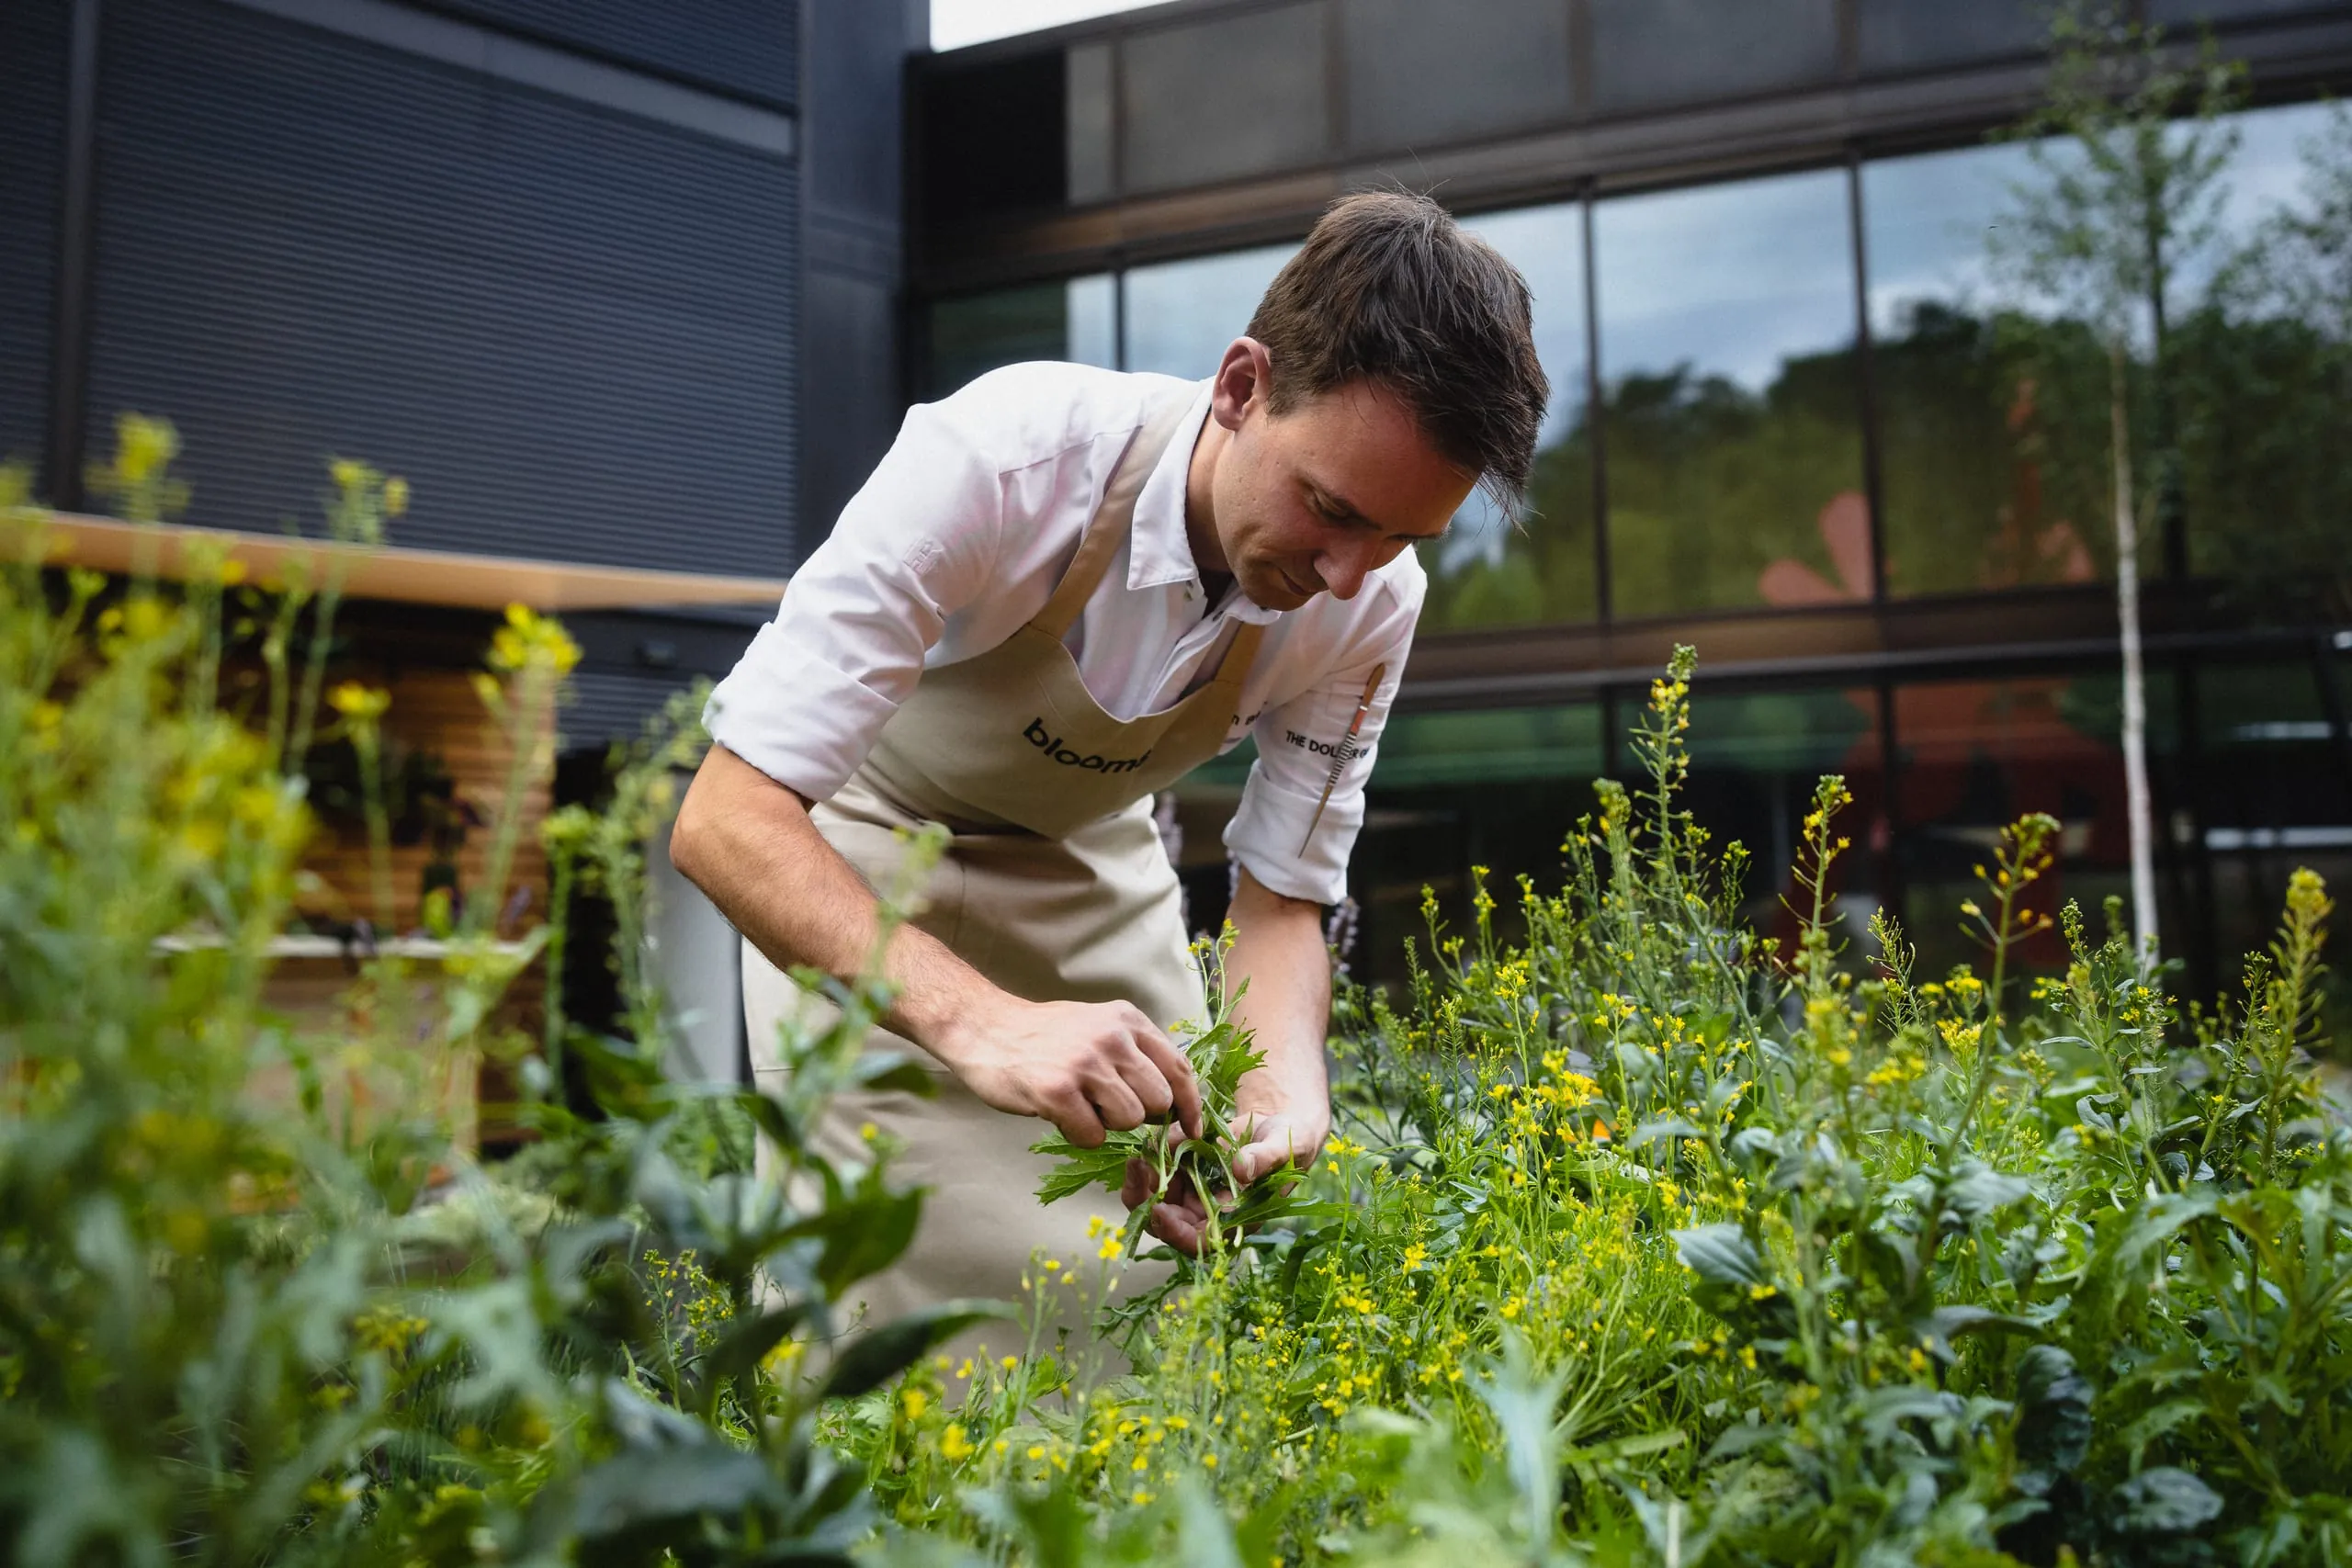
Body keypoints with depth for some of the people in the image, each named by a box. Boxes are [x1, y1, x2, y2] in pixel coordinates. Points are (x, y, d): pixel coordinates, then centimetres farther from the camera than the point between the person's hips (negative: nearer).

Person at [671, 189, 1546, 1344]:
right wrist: (984, 1022, -52)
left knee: (1179, 1271, 2)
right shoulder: (1006, 459, -37)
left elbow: (1280, 902, -10)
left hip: (1090, 856, 4)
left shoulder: (1371, 605, -21)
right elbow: (726, 820, -38)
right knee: (910, 1301, -13)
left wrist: (1285, 1088, -32)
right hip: (846, 859, -4)